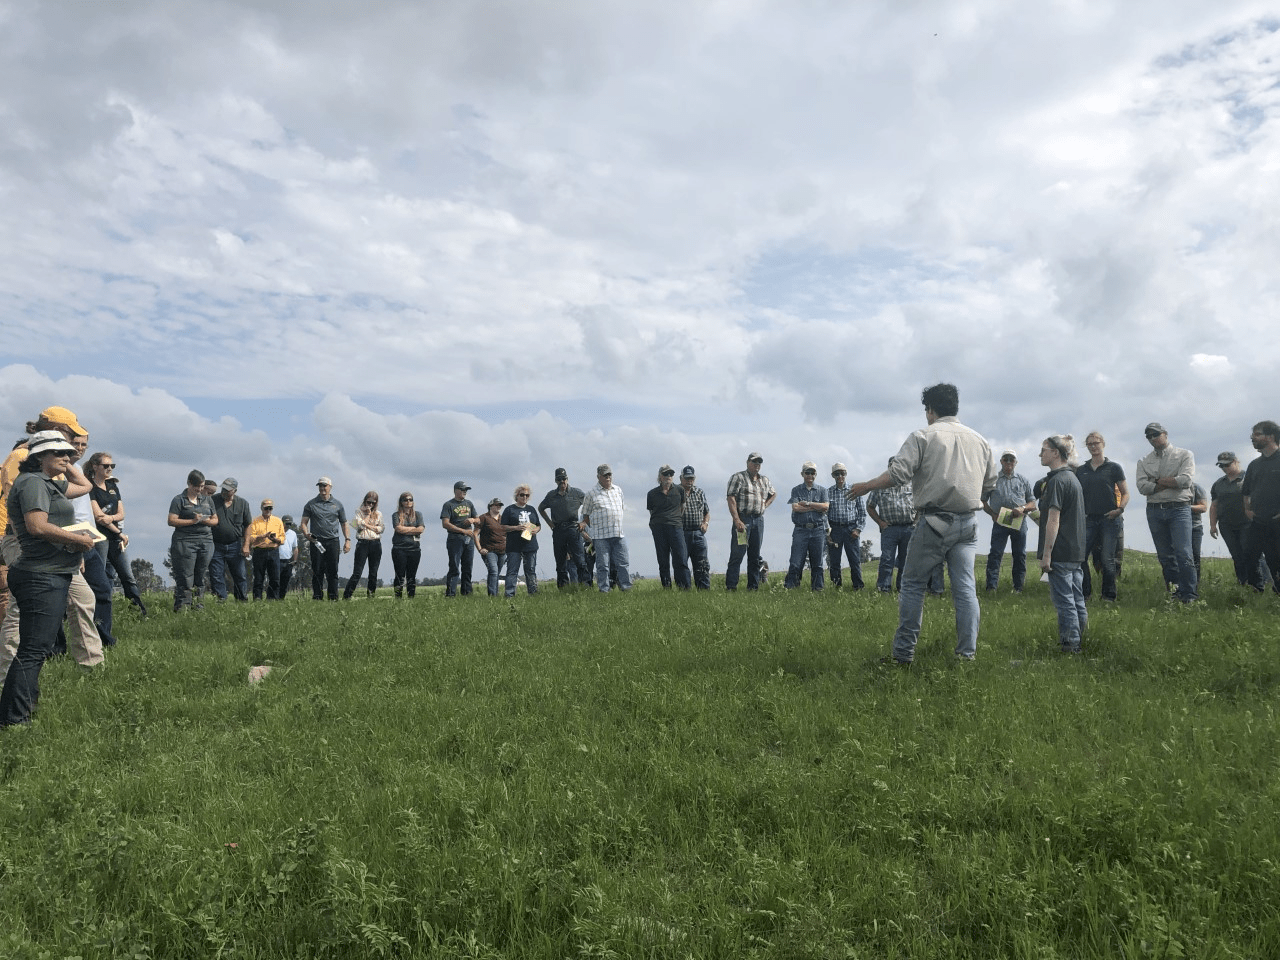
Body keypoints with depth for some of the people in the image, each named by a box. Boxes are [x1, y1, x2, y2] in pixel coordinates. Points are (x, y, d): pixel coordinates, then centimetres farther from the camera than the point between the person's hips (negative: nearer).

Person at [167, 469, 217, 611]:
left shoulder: (207, 500, 18)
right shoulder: (179, 500, 2)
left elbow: (215, 520, 18)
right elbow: (171, 521, -7)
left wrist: (206, 521, -4)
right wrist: (192, 521, -15)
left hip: (206, 541, 5)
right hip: (185, 542, -5)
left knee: (200, 575, 5)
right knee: (185, 576, -8)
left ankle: (196, 601, 12)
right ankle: (183, 605, -6)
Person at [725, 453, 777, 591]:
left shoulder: (764, 480, 18)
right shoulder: (738, 477, -1)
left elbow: (774, 494, 35)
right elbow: (731, 498, -10)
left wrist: (765, 505, 14)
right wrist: (737, 520, -20)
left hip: (759, 520, 6)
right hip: (743, 518, -6)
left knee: (755, 555, 8)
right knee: (737, 554, -10)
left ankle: (753, 586, 13)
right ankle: (731, 586, -9)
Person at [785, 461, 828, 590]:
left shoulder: (822, 490, 12)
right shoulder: (796, 490, 9)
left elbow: (826, 507, -4)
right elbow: (795, 508, -7)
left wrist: (807, 504, -6)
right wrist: (817, 507, -5)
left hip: (818, 530, 1)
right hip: (801, 530, -1)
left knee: (817, 563, 5)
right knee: (796, 562, -7)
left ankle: (817, 588, 9)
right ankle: (789, 587, -7)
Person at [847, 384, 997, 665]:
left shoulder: (923, 437, -5)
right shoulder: (979, 440, 12)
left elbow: (897, 473, -14)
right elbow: (989, 484, 16)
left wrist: (866, 486, -2)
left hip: (934, 522, -5)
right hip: (967, 523, 5)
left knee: (913, 584, 3)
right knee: (965, 587, 6)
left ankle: (904, 652, 4)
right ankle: (967, 652, 5)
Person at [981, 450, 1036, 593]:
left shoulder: (1022, 480, 15)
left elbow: (1033, 503, 13)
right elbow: (983, 501, 10)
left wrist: (1023, 508, -8)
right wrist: (993, 514, -5)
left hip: (1019, 522, 2)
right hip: (1000, 522, -2)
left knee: (1020, 555, 5)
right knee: (995, 554, -8)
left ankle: (1018, 587, 12)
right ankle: (991, 587, -11)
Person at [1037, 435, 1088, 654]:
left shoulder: (1057, 480, -14)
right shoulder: (1073, 478, 16)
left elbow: (1053, 520, -18)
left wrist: (1046, 553, -17)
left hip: (1061, 552, -9)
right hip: (1076, 552, 9)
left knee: (1064, 601, -4)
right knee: (1077, 599, 13)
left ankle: (1070, 644, 0)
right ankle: (1080, 640, 20)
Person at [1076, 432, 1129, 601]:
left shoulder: (1114, 467, 4)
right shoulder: (1081, 470, 12)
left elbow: (1125, 494, 5)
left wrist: (1120, 509, -12)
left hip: (1109, 519, -3)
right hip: (1089, 519, 3)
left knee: (1107, 559, -2)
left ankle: (1109, 595, 9)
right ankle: (1084, 593, 7)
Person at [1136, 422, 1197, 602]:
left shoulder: (1184, 455, 5)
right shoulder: (1144, 462, 13)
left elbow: (1186, 480, -11)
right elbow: (1142, 487, -3)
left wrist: (1158, 481, -4)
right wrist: (1171, 483, -7)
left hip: (1178, 508, -4)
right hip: (1154, 511, 4)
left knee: (1183, 554, -12)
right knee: (1165, 556, 6)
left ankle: (1189, 595, -7)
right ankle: (1174, 593, 14)